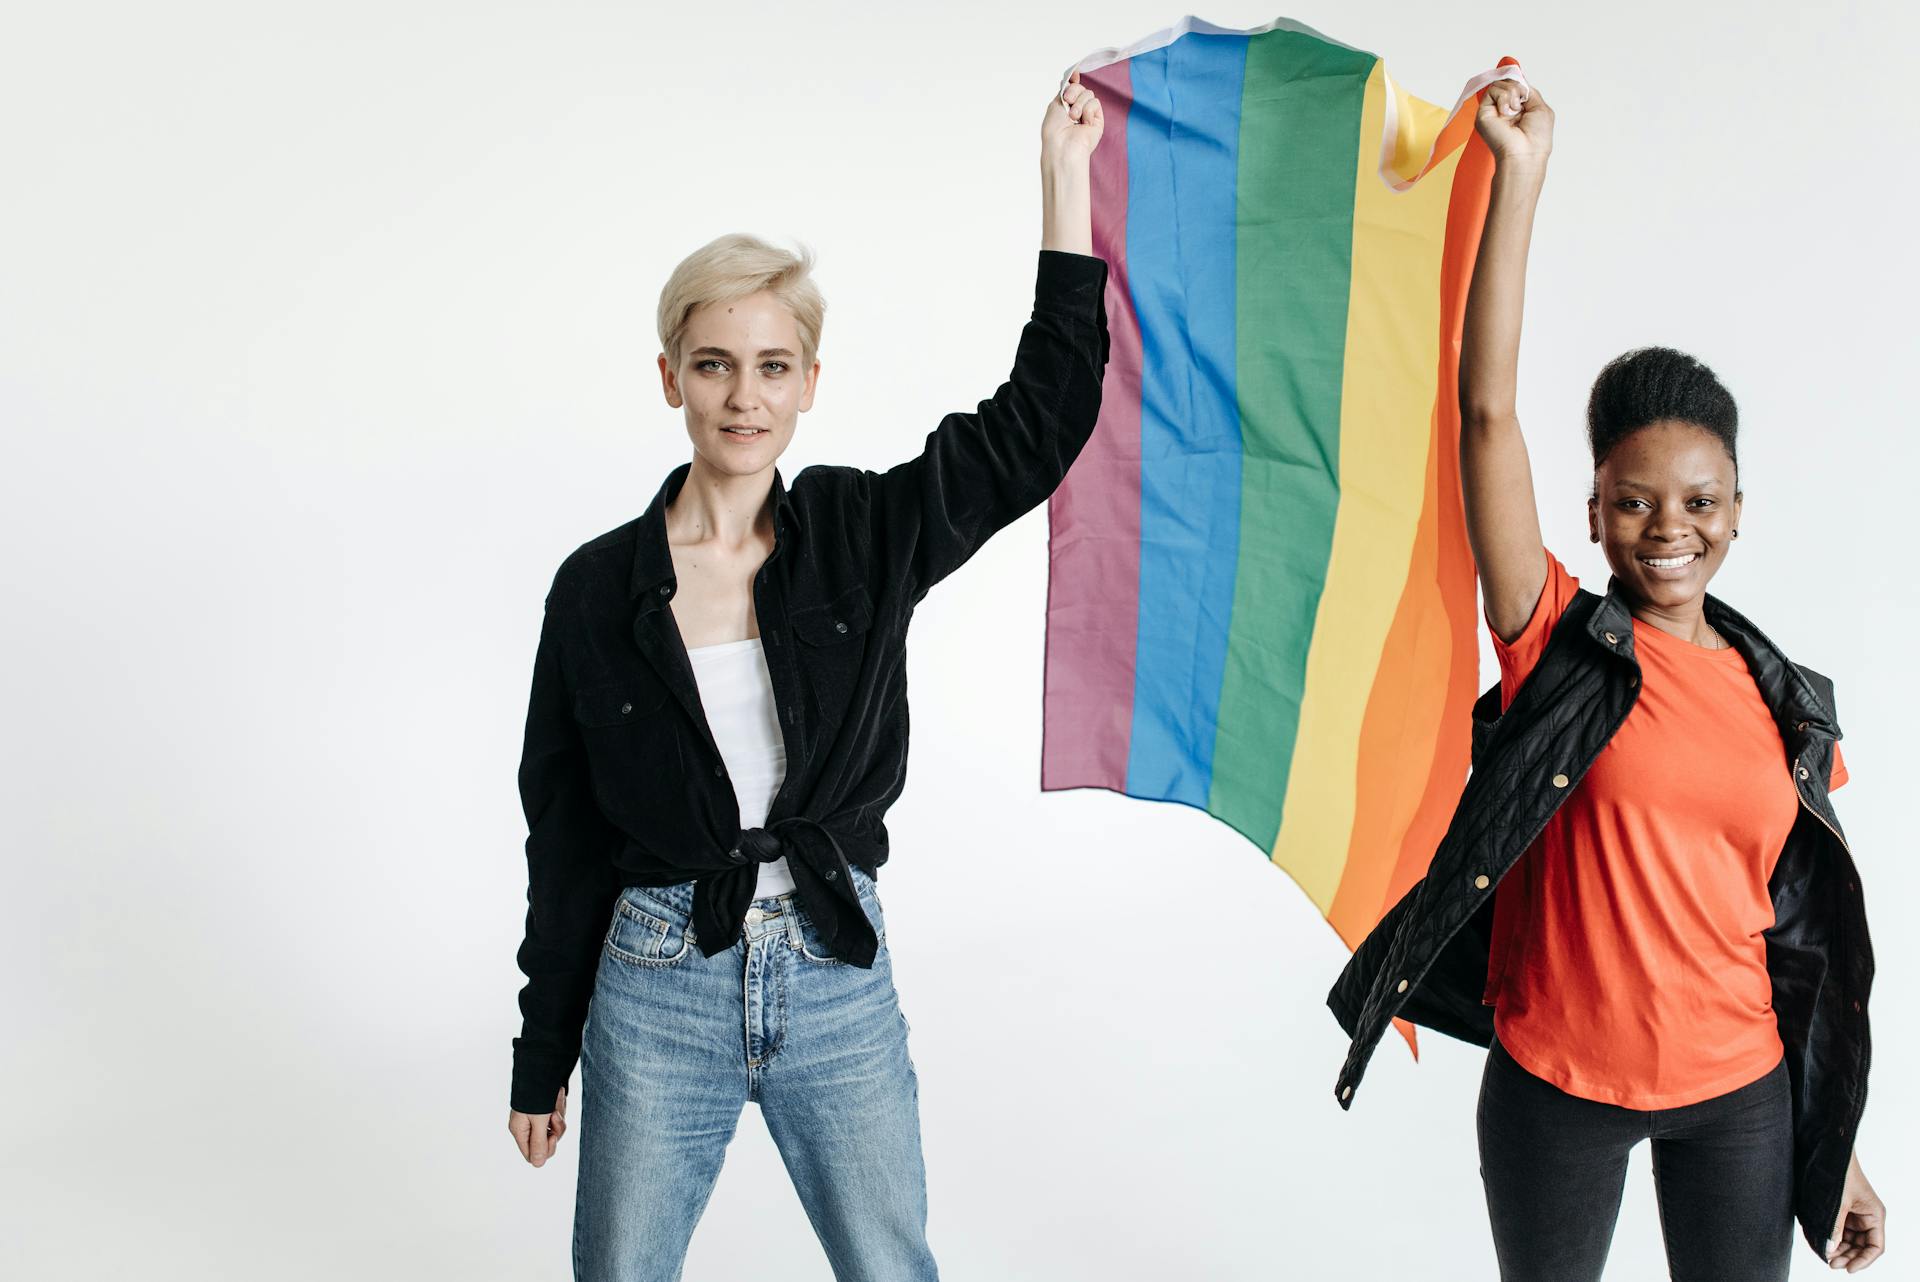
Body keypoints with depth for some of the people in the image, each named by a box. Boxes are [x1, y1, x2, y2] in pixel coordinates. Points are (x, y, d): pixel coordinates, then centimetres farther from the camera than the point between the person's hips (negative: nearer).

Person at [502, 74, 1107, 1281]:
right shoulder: (599, 588, -4)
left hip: (839, 982, 1)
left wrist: (1065, 176, -9)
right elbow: (567, 838, 1)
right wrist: (542, 1056, 5)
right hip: (658, 996, -1)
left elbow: (1044, 418, -7)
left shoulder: (864, 537, -2)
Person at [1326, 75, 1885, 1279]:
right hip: (1556, 1084, -2)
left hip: (1738, 1092, 3)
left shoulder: (1793, 705, 1)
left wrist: (1842, 1153, 7)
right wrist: (1522, 172, -20)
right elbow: (1488, 412, -19)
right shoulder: (1562, 645, -9)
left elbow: (1812, 933, 6)